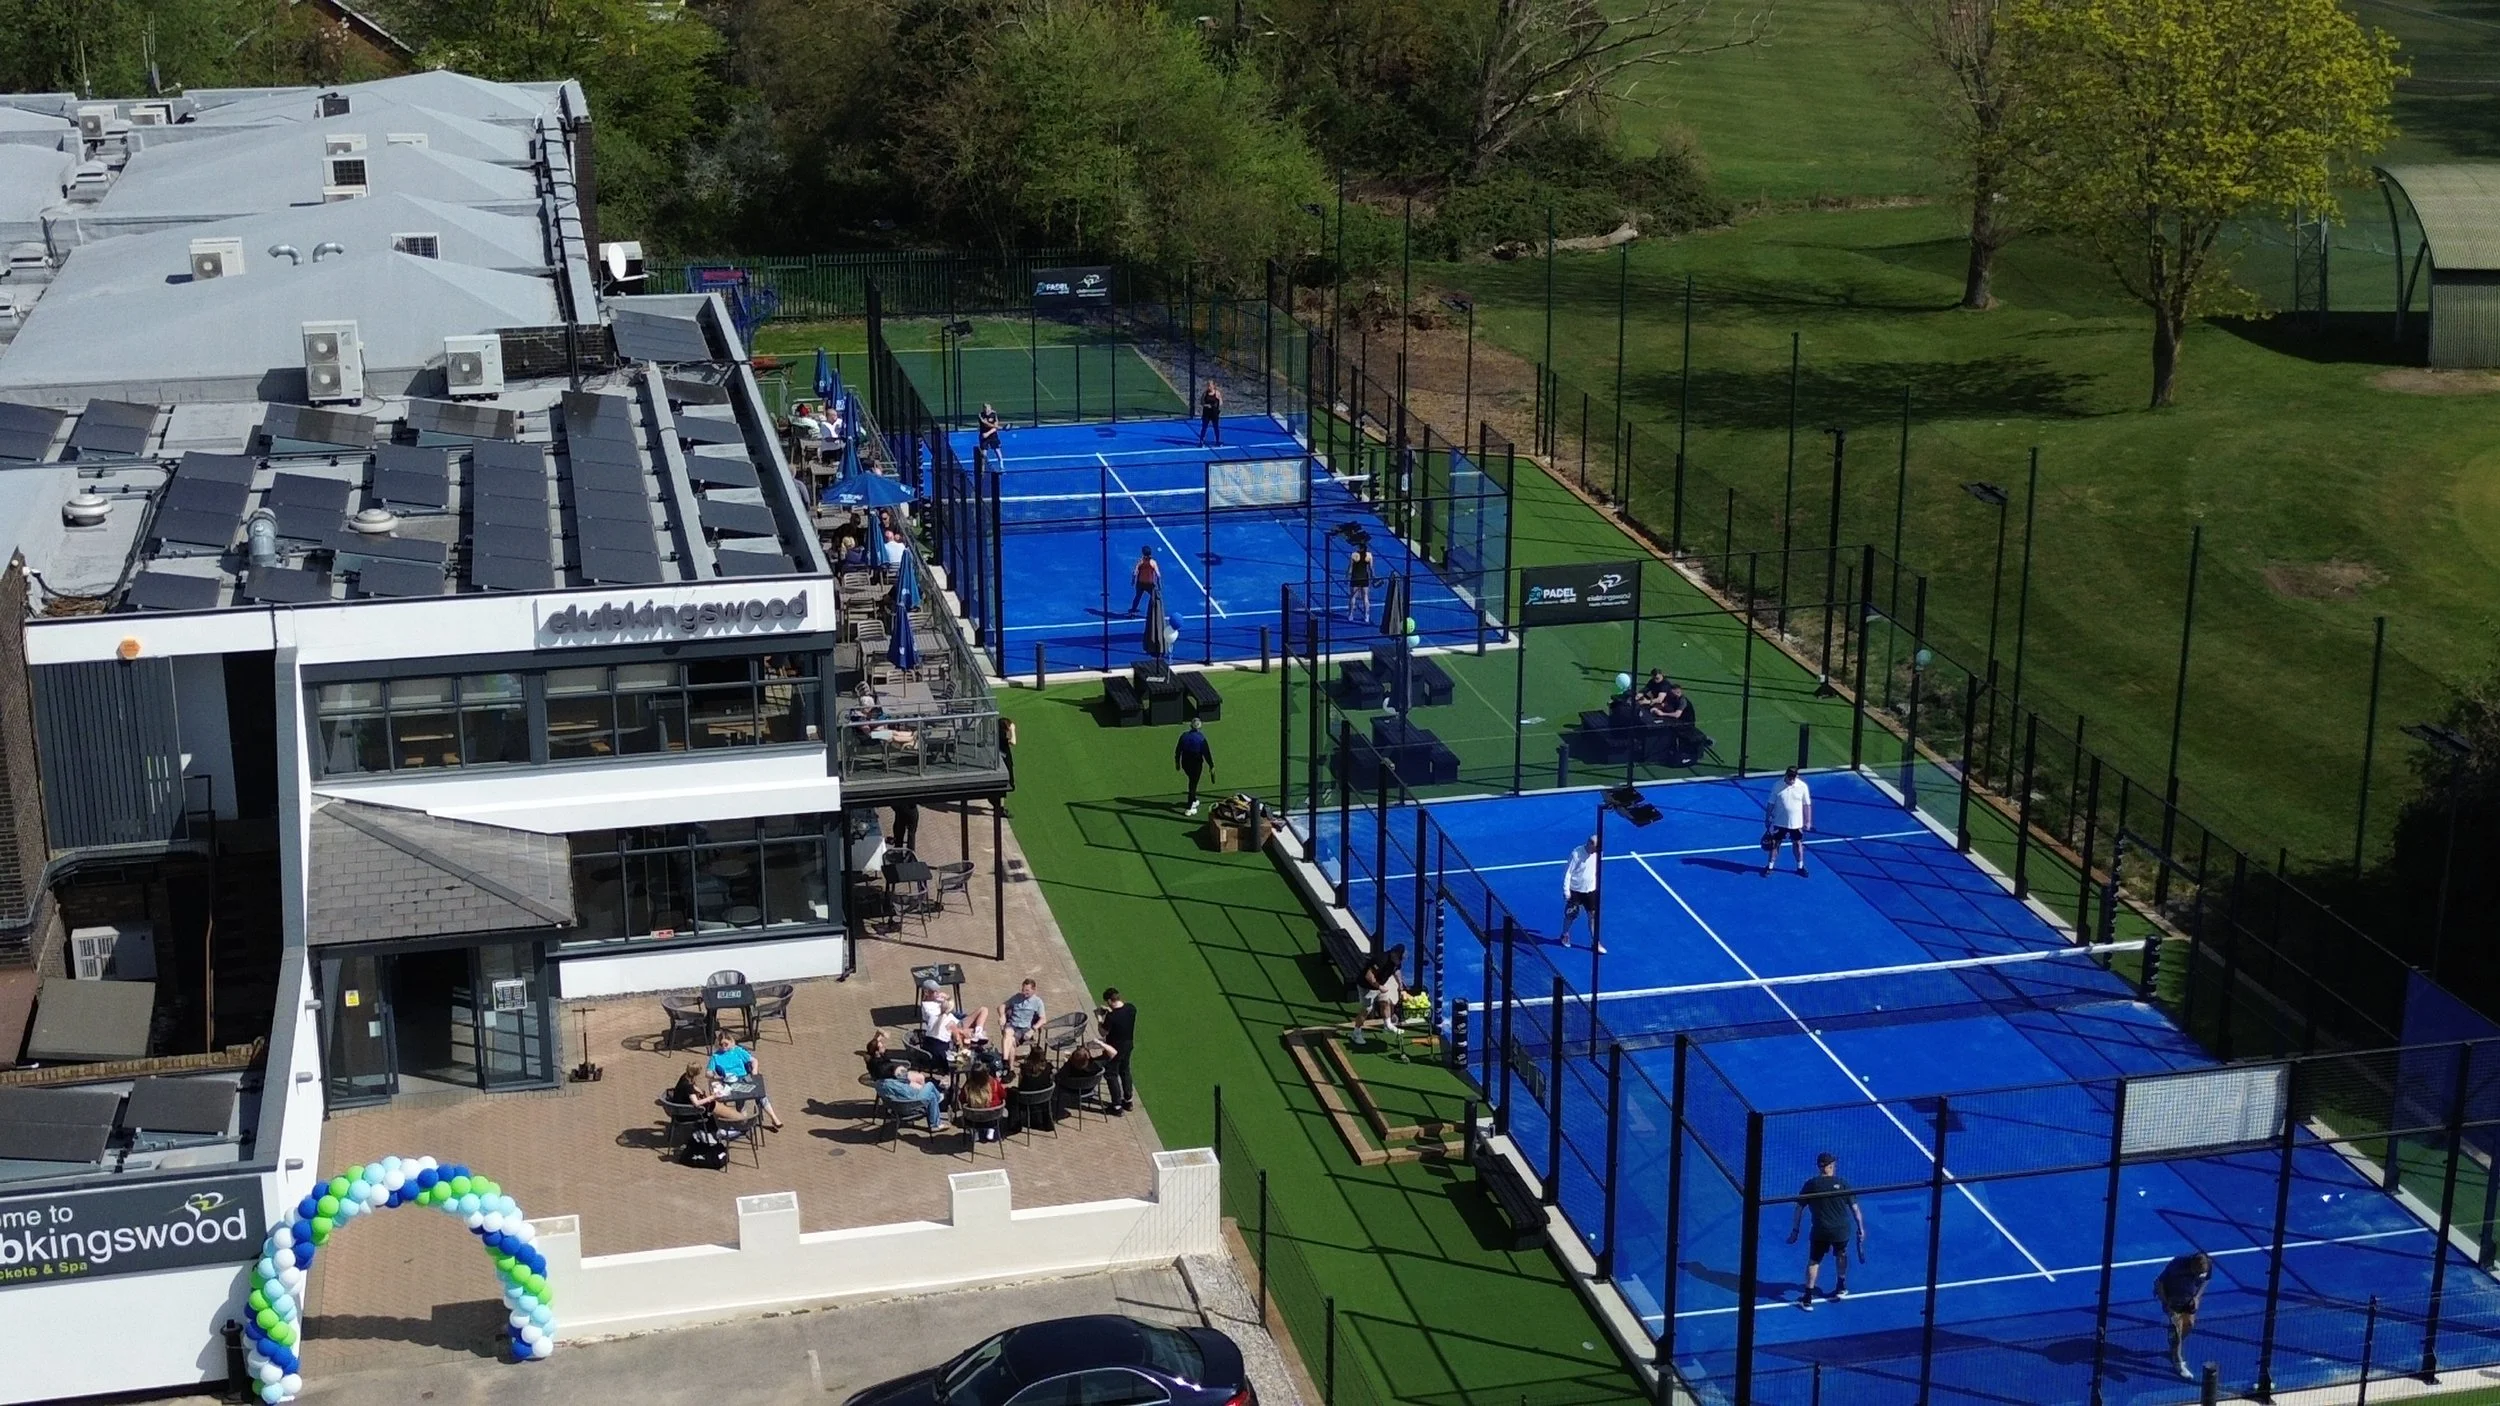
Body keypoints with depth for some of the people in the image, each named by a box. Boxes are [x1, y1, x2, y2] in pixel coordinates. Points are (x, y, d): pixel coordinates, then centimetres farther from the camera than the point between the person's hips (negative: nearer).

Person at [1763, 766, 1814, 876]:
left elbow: (1807, 805, -2)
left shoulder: (1802, 786, -10)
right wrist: (1767, 819, 0)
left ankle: (1800, 867, 29)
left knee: (1797, 843, 14)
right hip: (1779, 822, 0)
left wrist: (1808, 821, -2)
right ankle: (1769, 866, 19)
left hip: (1796, 823, 0)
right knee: (1774, 843, 7)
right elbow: (1771, 804, -2)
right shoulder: (1778, 786, -11)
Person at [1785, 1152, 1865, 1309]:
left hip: (1821, 1231, -1)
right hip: (1842, 1230, 1)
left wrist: (1795, 1230, 7)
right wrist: (1861, 1228, 8)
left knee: (1814, 1261, 11)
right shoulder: (1842, 1184, -3)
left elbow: (1799, 1209, -1)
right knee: (1841, 1255, 29)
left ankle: (1808, 1298, 6)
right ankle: (1841, 1288, 43)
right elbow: (1855, 1208, -2)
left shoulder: (1811, 1184, -3)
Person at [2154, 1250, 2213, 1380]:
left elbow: (2206, 1279, -1)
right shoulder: (2177, 1265, -40)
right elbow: (2159, 1283, -26)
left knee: (2189, 1323, 13)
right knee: (2177, 1326, -8)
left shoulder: (2208, 1264, -26)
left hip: (2189, 1297, 5)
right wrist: (2166, 1305, -24)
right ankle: (2178, 1363, 1)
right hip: (2172, 1297, -5)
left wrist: (2197, 1296, -11)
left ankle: (2175, 1350, 40)